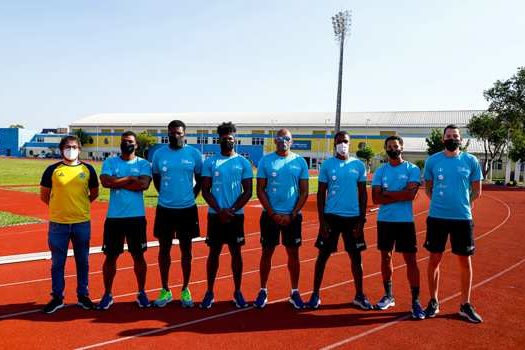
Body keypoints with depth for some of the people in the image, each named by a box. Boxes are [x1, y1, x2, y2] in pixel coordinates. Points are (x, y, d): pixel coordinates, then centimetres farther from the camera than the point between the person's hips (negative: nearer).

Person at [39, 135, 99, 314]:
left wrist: (79, 205, 7)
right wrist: (59, 207, 5)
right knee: (57, 262, 8)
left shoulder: (88, 169, 3)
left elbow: (94, 193, 12)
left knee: (83, 261, 10)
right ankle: (57, 297, 22)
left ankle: (83, 295, 24)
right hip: (58, 223, -1)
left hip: (82, 223, 1)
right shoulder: (52, 170, 0)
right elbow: (44, 195, 7)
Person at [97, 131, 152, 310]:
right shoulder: (110, 162, 5)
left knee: (138, 255, 8)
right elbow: (105, 181, -13)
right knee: (111, 256, 8)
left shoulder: (143, 164, 2)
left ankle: (141, 292, 24)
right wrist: (130, 178, -10)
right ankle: (107, 294, 23)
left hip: (136, 217, 0)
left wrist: (117, 182, -11)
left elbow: (144, 184, -15)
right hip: (114, 217, 1)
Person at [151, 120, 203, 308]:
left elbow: (200, 179, 8)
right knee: (164, 249, 8)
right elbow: (156, 178, 14)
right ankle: (165, 290, 22)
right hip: (164, 209, 1)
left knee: (186, 250, 8)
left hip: (187, 209, -1)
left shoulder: (194, 154, -3)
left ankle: (185, 290, 22)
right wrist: (166, 195, 11)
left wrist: (191, 196, 3)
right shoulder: (159, 154, 1)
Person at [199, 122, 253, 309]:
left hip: (236, 215, 0)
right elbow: (205, 190, 0)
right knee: (213, 252, 7)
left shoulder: (243, 163, 1)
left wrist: (232, 210, -11)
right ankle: (209, 292, 17)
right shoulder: (210, 162, 2)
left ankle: (237, 292, 18)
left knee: (236, 252, 7)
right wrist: (219, 210, -10)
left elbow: (248, 192, -1)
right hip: (215, 215, 0)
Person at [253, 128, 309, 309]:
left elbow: (304, 192, 1)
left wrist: (291, 215, -8)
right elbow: (260, 190, -2)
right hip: (269, 215, 0)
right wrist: (273, 214, -9)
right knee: (267, 252, 6)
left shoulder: (300, 162, 2)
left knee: (293, 253, 8)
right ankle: (263, 291, 19)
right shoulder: (265, 160, 0)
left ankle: (295, 292, 21)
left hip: (293, 216, 1)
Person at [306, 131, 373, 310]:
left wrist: (361, 221, 0)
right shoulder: (327, 165, 0)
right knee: (323, 255, 3)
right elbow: (321, 194, 1)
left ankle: (359, 295, 24)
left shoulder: (358, 165, 4)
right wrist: (322, 221, -5)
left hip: (353, 217, 1)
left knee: (356, 256, 9)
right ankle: (315, 294, 15)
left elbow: (363, 194, 6)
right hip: (331, 216, -1)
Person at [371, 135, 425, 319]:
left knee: (410, 259, -2)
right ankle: (388, 295, 26)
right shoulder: (380, 171, 5)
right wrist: (400, 196, -12)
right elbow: (376, 198, -5)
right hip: (384, 220, 3)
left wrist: (387, 193, -9)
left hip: (405, 221, -3)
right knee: (385, 257, 11)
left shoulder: (412, 169, -2)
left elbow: (411, 194, -16)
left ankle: (416, 301, 5)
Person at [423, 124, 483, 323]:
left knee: (465, 261, 7)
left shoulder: (471, 161, 1)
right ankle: (433, 301, 22)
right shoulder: (432, 161, 1)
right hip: (437, 217, 0)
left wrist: (462, 204, 6)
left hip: (462, 218, 0)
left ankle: (465, 305, 21)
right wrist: (440, 203, 4)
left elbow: (477, 190, 9)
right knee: (434, 260, 7)